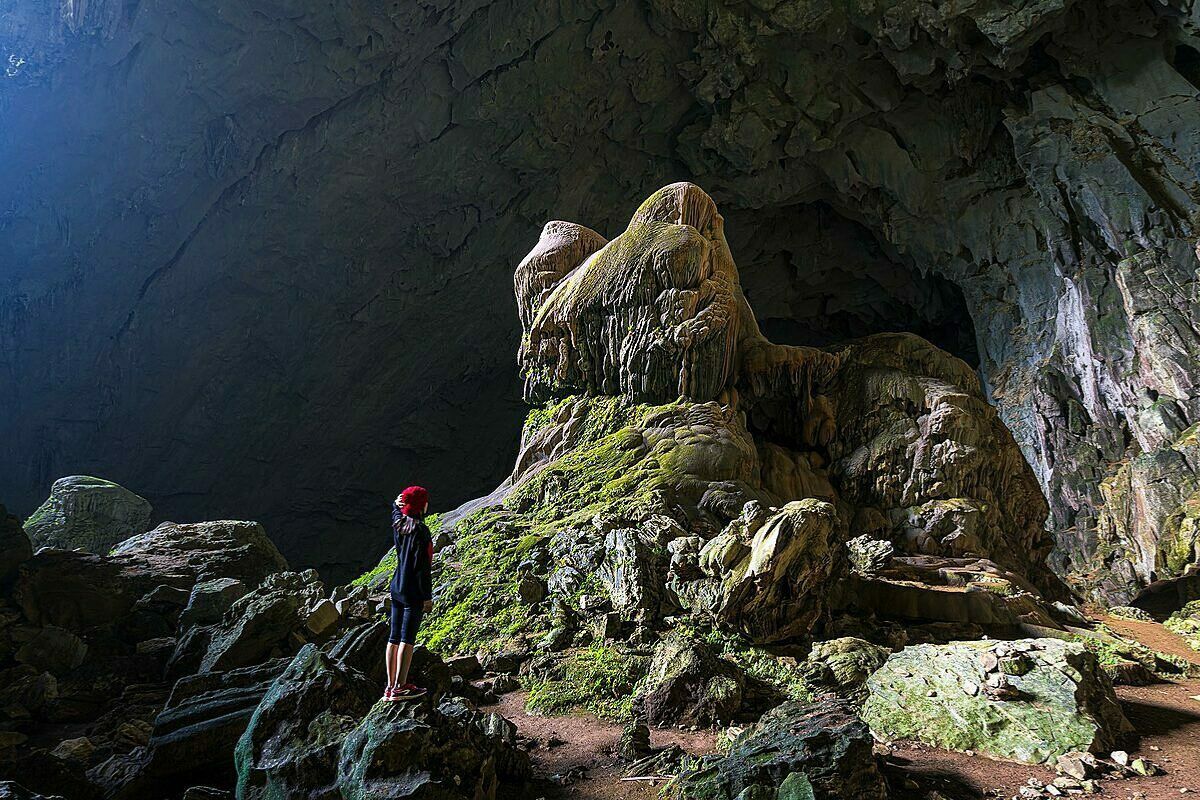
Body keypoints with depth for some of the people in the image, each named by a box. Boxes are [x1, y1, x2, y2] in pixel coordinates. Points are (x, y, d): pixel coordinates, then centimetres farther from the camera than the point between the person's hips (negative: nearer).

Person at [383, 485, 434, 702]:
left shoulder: (398, 523, 4)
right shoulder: (420, 531, -19)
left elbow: (396, 510, 31)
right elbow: (422, 566, -19)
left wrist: (398, 503, 9)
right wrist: (427, 596, -13)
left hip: (396, 588, 8)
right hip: (413, 593, -8)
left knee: (394, 638, 11)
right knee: (408, 639, -1)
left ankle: (391, 686, 18)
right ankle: (400, 688, 3)